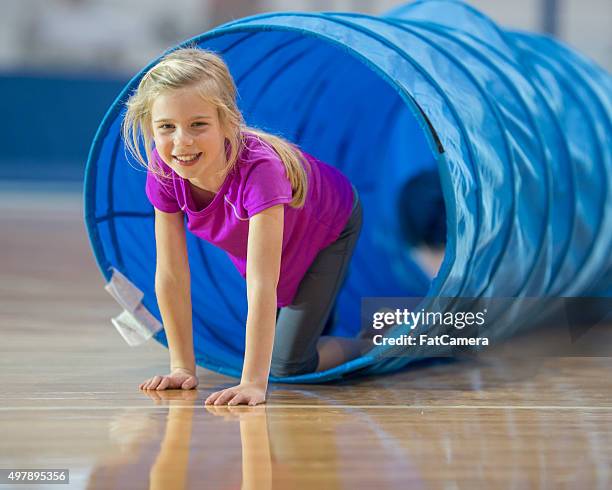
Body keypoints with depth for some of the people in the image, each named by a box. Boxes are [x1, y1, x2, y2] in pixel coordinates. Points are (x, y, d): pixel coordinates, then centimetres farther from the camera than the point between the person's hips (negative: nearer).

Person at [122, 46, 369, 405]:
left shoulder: (258, 168, -45)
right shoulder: (162, 170, -30)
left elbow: (261, 283, -47)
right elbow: (171, 274, -22)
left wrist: (253, 384, -50)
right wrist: (183, 368, -19)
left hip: (328, 228, -5)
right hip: (253, 237, 5)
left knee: (288, 364, -8)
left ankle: (377, 349, 18)